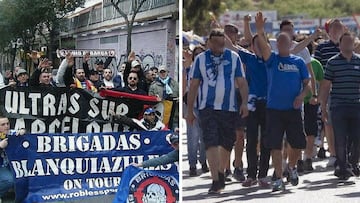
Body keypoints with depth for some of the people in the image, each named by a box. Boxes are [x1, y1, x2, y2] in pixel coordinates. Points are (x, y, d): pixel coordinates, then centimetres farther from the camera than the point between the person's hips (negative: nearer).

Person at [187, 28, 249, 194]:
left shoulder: (234, 57, 5)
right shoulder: (200, 59, 4)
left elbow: (241, 82, 5)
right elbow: (193, 86, 7)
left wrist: (244, 102, -9)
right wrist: (189, 111, 6)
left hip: (229, 108, 2)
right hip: (207, 109, -1)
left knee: (227, 144, 10)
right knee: (211, 143, -12)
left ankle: (221, 173, 32)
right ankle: (215, 181, -12)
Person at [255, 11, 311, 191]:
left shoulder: (298, 62, 9)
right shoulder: (272, 59, 3)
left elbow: (307, 83, 8)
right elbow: (263, 46, -17)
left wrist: (302, 95, -13)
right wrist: (260, 31, -35)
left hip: (294, 109, 2)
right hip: (274, 109, -2)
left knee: (297, 144, 5)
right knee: (275, 146, -2)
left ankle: (292, 167, 34)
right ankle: (279, 179, 8)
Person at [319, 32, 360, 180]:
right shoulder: (333, 62, 1)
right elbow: (325, 86, 3)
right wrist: (323, 108, 0)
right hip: (338, 107, -2)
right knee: (340, 140, -1)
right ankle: (342, 167, 11)